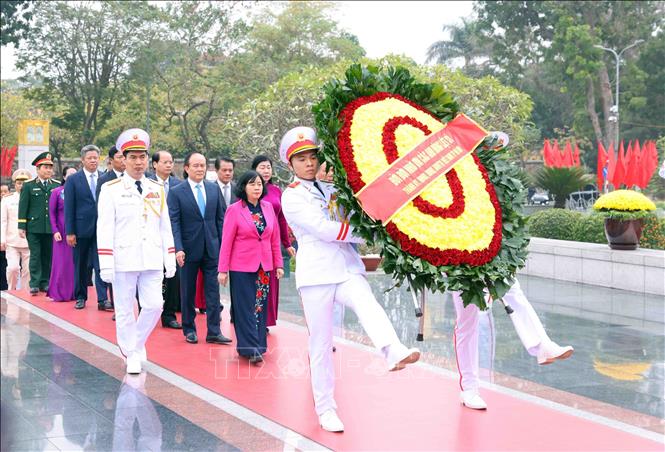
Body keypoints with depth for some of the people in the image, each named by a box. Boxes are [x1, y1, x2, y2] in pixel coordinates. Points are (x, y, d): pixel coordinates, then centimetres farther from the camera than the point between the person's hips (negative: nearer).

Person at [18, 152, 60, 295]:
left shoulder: (57, 185, 9)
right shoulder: (28, 185, 4)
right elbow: (22, 207, 3)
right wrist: (21, 226, -3)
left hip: (51, 228, 2)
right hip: (34, 227, -2)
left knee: (48, 256, 6)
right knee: (35, 256, -2)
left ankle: (45, 283, 13)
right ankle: (34, 284, 0)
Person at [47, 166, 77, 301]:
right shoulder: (57, 192, 2)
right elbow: (51, 213, 2)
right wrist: (55, 231, -7)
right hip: (62, 232, -2)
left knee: (76, 262, 2)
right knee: (62, 262, 0)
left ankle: (74, 292, 10)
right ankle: (59, 293, 8)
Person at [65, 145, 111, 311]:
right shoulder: (73, 180, 1)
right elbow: (69, 208, -1)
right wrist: (69, 232, -7)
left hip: (101, 228, 0)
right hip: (82, 229, 0)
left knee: (101, 265, -4)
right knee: (80, 266, 10)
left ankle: (102, 299, -5)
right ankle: (80, 297, 21)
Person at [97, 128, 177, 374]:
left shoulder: (157, 190, 11)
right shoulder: (111, 189, -1)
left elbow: (165, 227, 13)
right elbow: (105, 227, -5)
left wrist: (170, 259, 8)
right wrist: (106, 265, -10)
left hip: (152, 261, 3)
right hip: (123, 260, -3)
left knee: (154, 306, -1)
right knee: (125, 310, 4)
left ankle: (137, 342, 24)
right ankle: (132, 355, 17)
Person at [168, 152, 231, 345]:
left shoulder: (214, 189, 6)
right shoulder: (176, 192, -4)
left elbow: (220, 218, 8)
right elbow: (173, 222, -8)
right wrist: (178, 248, -18)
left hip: (212, 248, 2)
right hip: (189, 249, -2)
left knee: (213, 290, 1)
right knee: (188, 292, 8)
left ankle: (214, 331, 4)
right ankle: (189, 329, 21)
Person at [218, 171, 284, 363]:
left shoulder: (268, 207, 6)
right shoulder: (234, 210, -5)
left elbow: (275, 238, 10)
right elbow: (226, 242, -5)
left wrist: (278, 264, 8)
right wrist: (223, 269, -7)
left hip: (264, 267, 4)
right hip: (242, 267, -4)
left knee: (260, 307, 8)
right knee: (245, 308, -2)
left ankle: (258, 345, 16)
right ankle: (250, 348, 0)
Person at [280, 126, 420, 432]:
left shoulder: (331, 188, 17)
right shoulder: (292, 197, 0)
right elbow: (323, 229, -12)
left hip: (347, 269, 3)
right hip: (316, 273, -3)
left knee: (368, 305, -29)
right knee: (321, 344, 1)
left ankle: (394, 352, -55)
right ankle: (325, 409, 12)